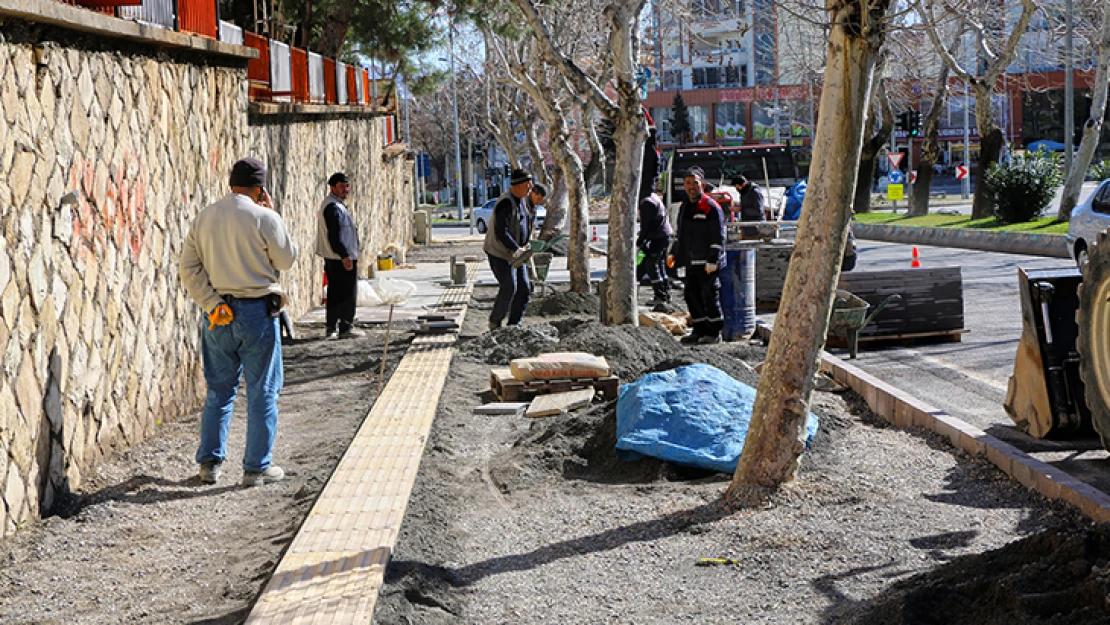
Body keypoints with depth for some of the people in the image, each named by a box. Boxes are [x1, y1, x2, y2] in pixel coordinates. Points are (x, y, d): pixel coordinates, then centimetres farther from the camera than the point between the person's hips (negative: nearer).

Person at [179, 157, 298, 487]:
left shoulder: (203, 217, 4)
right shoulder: (263, 217, -11)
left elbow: (189, 269, 1)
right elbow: (286, 259, 1)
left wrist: (212, 305, -2)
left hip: (218, 312, 5)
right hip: (256, 311, -5)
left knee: (218, 390, 15)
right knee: (262, 392, 5)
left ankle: (210, 463, 18)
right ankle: (257, 468, 9)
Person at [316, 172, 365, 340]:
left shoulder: (332, 204, 19)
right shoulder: (334, 206, -15)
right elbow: (334, 235, -22)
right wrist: (344, 256, -23)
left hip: (331, 258, 11)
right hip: (342, 258, -11)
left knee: (335, 293, 13)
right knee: (348, 293, -5)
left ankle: (331, 328, 15)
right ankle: (346, 328, -1)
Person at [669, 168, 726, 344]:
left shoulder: (711, 207, -9)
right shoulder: (684, 207, 16)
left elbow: (718, 237, -13)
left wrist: (712, 260, -18)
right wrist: (675, 254, 17)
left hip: (707, 264, -8)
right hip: (691, 263, 8)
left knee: (709, 296, -5)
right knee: (691, 295, 9)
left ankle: (714, 332, 4)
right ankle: (700, 330, 18)